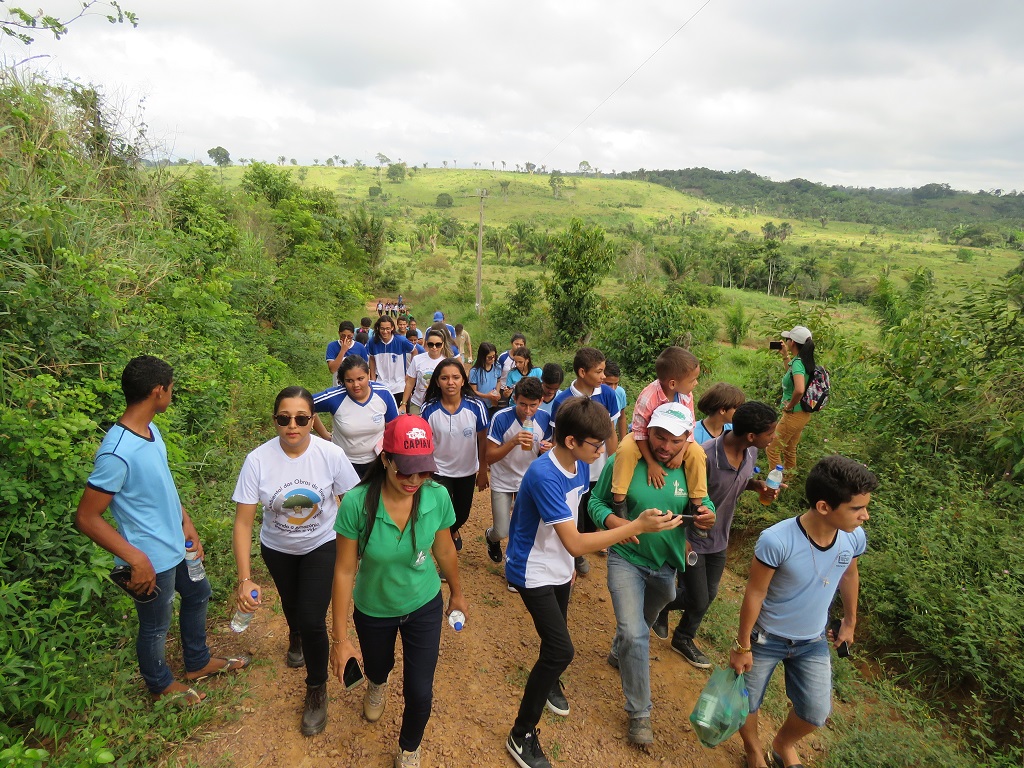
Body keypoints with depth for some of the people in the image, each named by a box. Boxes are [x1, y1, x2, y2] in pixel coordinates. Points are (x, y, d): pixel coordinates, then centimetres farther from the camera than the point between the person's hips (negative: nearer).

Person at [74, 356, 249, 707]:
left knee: (198, 593, 27)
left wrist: (187, 523, 7)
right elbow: (86, 518, -25)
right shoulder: (117, 453, -31)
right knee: (155, 627, 16)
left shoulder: (150, 429, -4)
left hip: (176, 545, 9)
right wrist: (136, 559, -26)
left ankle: (198, 662, 50)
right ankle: (161, 685, 44)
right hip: (152, 559, -9)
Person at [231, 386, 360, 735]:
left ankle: (317, 691, 20)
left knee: (313, 621, -9)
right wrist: (245, 579, -28)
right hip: (277, 549, 2)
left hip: (322, 545, -2)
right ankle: (295, 637, 66)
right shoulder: (258, 460, -26)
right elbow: (243, 523, -23)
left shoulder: (331, 454, -27)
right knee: (291, 605, 27)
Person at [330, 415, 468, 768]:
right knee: (377, 668, 28)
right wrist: (340, 639, -14)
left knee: (420, 693, 6)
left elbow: (445, 551, -6)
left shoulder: (437, 496, -25)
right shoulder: (357, 503, -32)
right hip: (373, 610, 0)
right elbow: (345, 571, -21)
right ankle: (378, 683, 69)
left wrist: (457, 593, 9)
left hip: (424, 606, 0)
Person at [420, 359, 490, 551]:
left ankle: (454, 531, 57)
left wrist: (483, 471, -1)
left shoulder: (476, 407, -19)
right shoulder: (429, 409, -19)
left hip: (467, 471, 2)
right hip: (439, 471, -2)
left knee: (462, 514, 21)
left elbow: (483, 441, -8)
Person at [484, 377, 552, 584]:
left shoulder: (544, 419, -12)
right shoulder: (501, 418, -23)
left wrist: (548, 448, -20)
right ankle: (491, 537, 38)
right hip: (503, 482, -2)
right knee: (502, 532, -1)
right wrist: (513, 442, -37)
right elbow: (490, 457, -21)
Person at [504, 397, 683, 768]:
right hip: (534, 572, -7)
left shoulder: (579, 465, -8)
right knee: (562, 650, -11)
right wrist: (638, 526, -34)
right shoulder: (544, 476, -34)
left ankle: (549, 681, 56)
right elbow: (575, 543, -35)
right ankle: (522, 736, 8)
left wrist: (569, 565, 16)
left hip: (560, 568, 8)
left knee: (555, 639, 24)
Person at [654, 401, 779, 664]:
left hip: (719, 539, 7)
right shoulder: (706, 456, -34)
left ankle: (683, 639, 44)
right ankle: (661, 605, 35)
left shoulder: (751, 453, -11)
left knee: (708, 595, 19)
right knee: (698, 601, 3)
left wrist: (757, 484, -12)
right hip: (693, 540, -7)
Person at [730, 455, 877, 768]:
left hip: (813, 641, 4)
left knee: (816, 714, 13)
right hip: (767, 638, -4)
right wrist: (743, 646, -12)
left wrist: (850, 621, 17)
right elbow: (755, 593, -22)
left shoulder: (854, 538, -18)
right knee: (746, 705, 14)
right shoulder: (776, 541, -35)